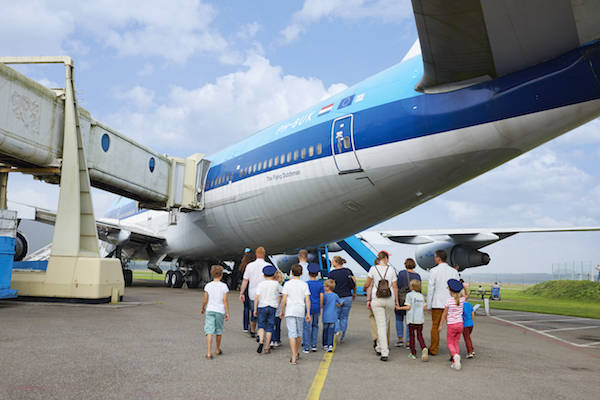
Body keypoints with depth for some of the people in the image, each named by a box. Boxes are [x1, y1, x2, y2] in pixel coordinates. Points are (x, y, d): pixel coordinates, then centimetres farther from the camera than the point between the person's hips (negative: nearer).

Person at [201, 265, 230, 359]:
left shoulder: (208, 285, -1)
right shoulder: (224, 286, -4)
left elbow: (205, 299, 1)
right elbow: (225, 300, -6)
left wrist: (203, 308, 19)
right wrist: (227, 313, 0)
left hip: (210, 310, 0)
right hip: (220, 311, 0)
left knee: (209, 331, -4)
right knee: (219, 331, 16)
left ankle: (209, 353, -14)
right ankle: (217, 350, 32)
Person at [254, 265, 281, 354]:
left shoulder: (260, 284, -3)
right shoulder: (276, 283, 0)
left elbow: (257, 297, -7)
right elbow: (281, 291, 20)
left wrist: (255, 309, -1)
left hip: (262, 307, 0)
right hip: (272, 307, 0)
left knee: (261, 325, 10)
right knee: (269, 327, 5)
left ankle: (261, 341, -13)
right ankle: (267, 348, 7)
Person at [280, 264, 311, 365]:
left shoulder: (287, 284, -3)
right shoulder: (304, 284, 2)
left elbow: (284, 300, -6)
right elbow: (307, 300, -2)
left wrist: (281, 311, 6)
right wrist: (308, 313, 3)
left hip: (290, 311, -2)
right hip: (300, 311, 2)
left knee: (292, 333, -5)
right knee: (299, 332, 19)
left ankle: (293, 357, -12)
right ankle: (296, 353, 35)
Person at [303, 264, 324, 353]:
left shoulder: (306, 284, -6)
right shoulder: (320, 284, 1)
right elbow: (321, 298, 1)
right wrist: (320, 309, 11)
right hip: (316, 308, 3)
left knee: (307, 327, 1)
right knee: (315, 326, 18)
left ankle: (306, 347, 1)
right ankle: (314, 345, 16)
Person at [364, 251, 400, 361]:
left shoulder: (373, 269, -2)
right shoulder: (391, 269, 0)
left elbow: (368, 285, 3)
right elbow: (395, 287, 1)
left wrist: (368, 299, 13)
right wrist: (396, 302, 8)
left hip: (376, 300, -1)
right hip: (390, 300, 2)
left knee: (381, 326, -2)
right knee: (386, 324, 18)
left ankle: (384, 353, -8)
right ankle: (379, 347, 32)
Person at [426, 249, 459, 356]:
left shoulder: (434, 271, -6)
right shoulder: (454, 271, 4)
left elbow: (431, 288, -7)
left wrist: (428, 305, 0)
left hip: (437, 303, -2)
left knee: (435, 326, 9)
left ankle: (433, 350, 17)